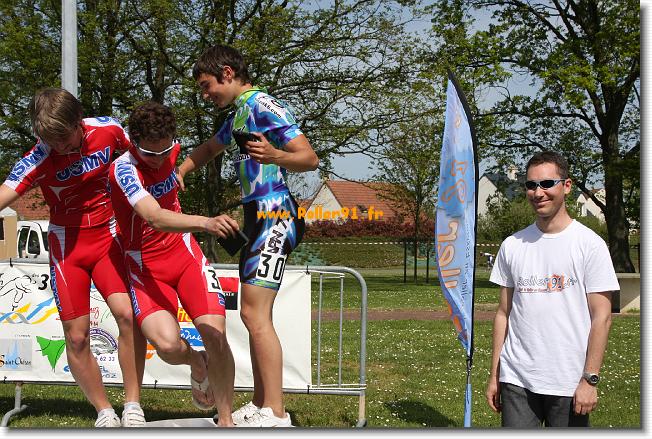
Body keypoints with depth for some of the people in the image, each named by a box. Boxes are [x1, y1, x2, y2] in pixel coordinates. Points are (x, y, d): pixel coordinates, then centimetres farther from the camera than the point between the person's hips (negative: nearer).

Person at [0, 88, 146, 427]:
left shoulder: (109, 130, -12)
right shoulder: (39, 158, -20)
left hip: (107, 236, 1)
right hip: (67, 245, -1)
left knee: (126, 314, -19)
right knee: (77, 337, -2)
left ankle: (133, 405, -6)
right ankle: (104, 411, 16)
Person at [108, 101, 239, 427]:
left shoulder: (172, 151, -4)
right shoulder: (123, 169, -24)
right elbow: (156, 219, -41)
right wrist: (206, 223, -55)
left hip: (185, 256, 4)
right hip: (145, 268, -4)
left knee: (215, 336, -12)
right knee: (168, 345, -25)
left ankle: (225, 421, 6)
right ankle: (197, 363, 13)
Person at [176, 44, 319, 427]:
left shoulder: (264, 106, -11)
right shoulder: (238, 115, 20)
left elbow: (310, 158, -18)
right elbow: (208, 150, 38)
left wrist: (275, 156, -38)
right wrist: (177, 172, 19)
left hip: (274, 216, -10)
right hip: (258, 218, 10)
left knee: (255, 314, -15)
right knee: (254, 315, 10)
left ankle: (276, 413, -16)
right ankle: (260, 406, 15)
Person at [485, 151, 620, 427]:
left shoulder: (590, 244, -3)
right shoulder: (512, 246, 9)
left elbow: (601, 317, -5)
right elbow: (504, 313, 12)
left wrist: (590, 379, -11)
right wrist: (494, 375, 9)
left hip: (569, 384, -3)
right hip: (516, 380, 3)